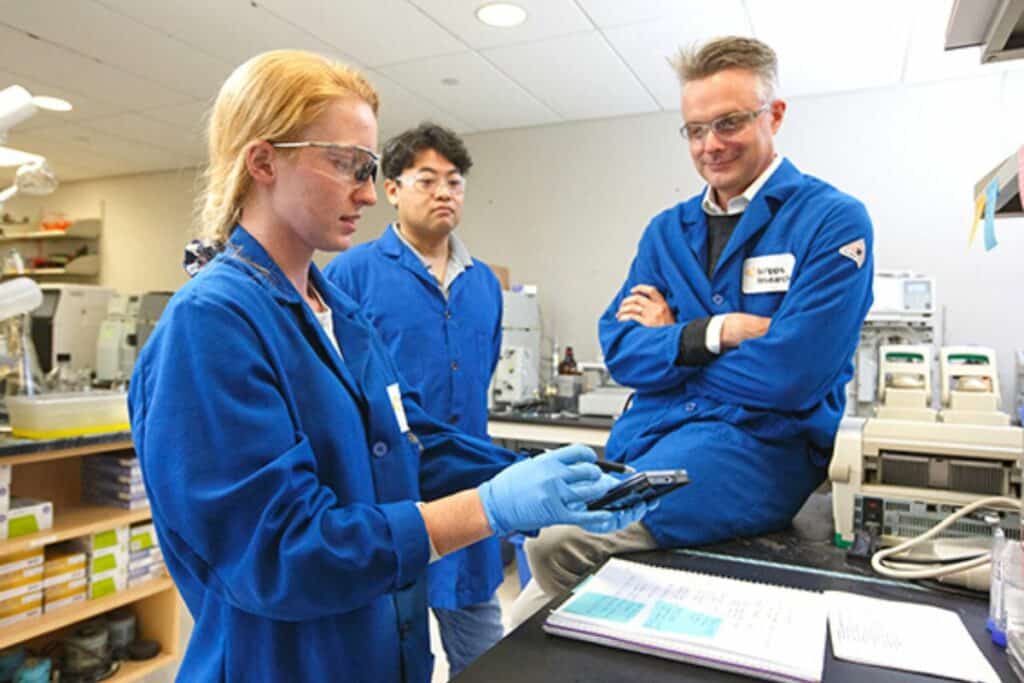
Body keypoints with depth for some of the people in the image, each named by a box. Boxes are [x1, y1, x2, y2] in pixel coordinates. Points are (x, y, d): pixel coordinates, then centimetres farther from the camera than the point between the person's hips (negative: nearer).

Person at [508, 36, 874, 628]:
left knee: (560, 539, -27)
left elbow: (793, 374, -16)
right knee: (548, 525, -18)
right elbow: (620, 350, 2)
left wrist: (671, 341, -4)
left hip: (760, 442, -5)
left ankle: (513, 644, 0)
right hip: (645, 438, 5)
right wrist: (713, 332, -14)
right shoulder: (667, 231, 12)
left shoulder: (834, 219, -4)